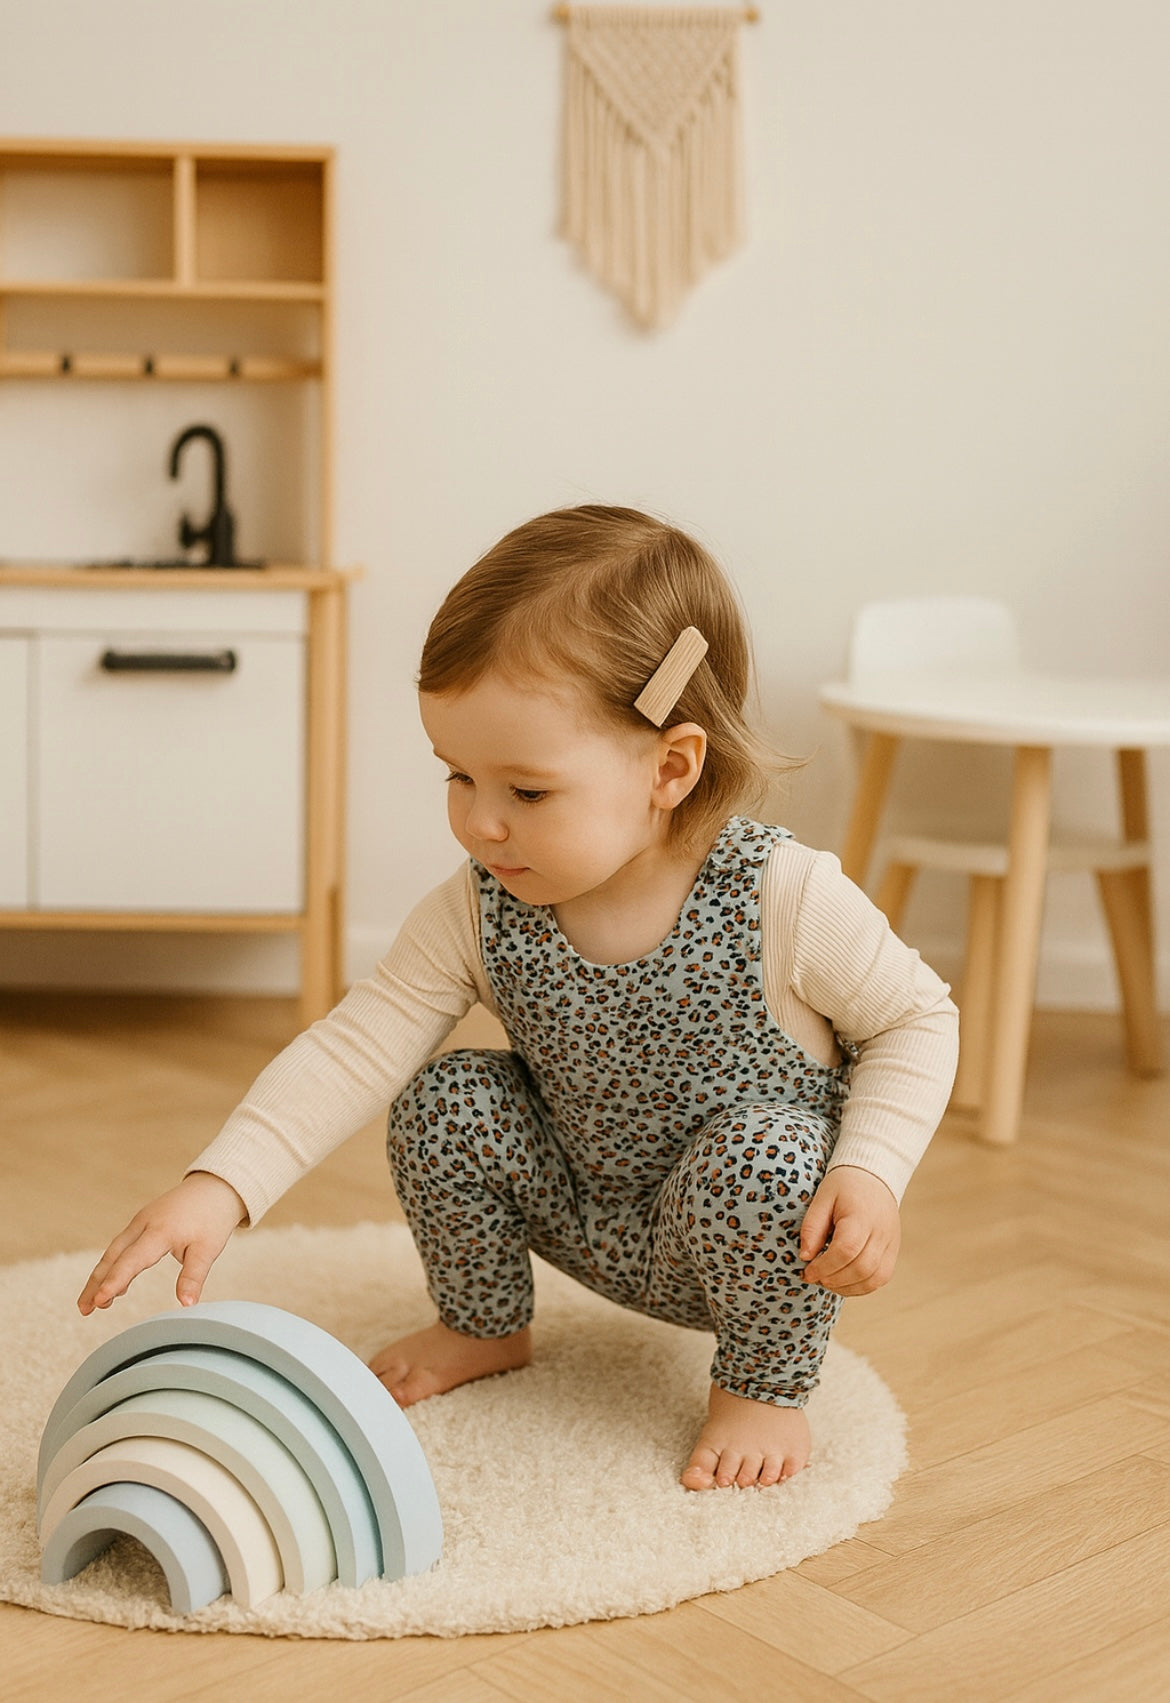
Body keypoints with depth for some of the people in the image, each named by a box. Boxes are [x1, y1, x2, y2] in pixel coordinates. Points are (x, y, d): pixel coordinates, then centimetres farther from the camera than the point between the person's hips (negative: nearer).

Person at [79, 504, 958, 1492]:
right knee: (445, 1104, -13)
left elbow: (917, 1019, -12)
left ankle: (767, 1384, -4)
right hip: (586, 1218, 4)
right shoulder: (480, 912, -17)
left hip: (755, 1228, -4)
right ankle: (485, 1327, 15)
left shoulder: (786, 900, -27)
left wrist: (870, 1172, -27)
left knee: (760, 1153, -34)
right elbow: (358, 1046, -19)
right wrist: (222, 1186, -32)